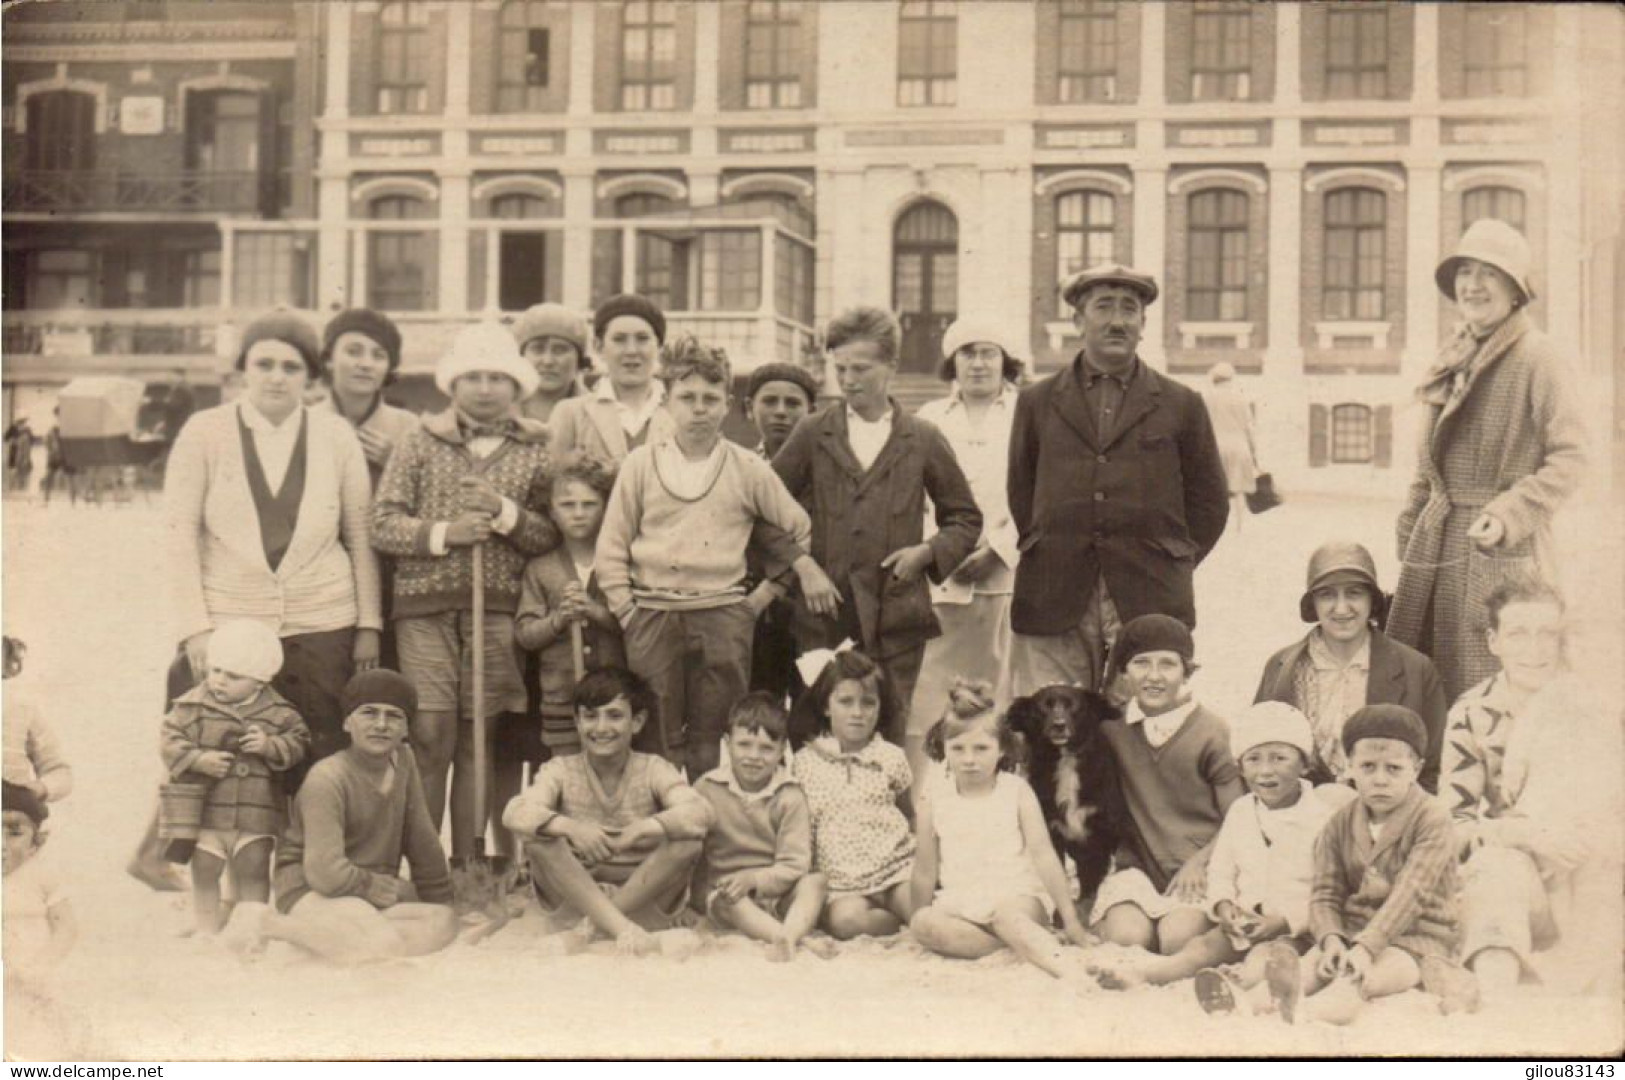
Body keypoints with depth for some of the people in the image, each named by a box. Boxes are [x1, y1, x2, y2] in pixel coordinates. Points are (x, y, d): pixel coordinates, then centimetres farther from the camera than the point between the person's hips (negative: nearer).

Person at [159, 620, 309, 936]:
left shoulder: (277, 712, -1)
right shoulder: (193, 706, -3)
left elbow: (299, 741, 1)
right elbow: (170, 741, -5)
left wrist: (270, 746, -16)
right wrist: (198, 760, -19)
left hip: (256, 811, 0)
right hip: (205, 807, 0)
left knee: (254, 872, 3)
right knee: (204, 872, 6)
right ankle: (205, 928, 20)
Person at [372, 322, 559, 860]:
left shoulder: (538, 451, 12)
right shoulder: (420, 443, 10)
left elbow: (554, 536, 5)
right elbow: (383, 524, 4)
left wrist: (506, 512, -11)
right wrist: (443, 532, -10)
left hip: (498, 612, 1)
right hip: (425, 608, -1)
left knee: (478, 745, 4)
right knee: (429, 740, -8)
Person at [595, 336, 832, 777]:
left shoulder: (748, 469, 6)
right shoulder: (641, 463, 5)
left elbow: (798, 527, 17)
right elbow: (612, 547, 6)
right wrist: (626, 611, 0)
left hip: (723, 614, 0)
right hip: (652, 615, 0)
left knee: (711, 742, 2)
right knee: (656, 742, 1)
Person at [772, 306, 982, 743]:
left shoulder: (923, 439, 8)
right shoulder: (812, 434, 7)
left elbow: (966, 518, 15)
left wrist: (927, 551, -3)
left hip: (895, 617, 0)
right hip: (823, 614, 0)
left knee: (888, 736, 1)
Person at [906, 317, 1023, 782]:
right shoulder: (928, 418, 18)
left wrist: (995, 551, -8)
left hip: (1006, 575, -2)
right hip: (939, 579, 2)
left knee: (997, 698, -5)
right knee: (925, 701, -6)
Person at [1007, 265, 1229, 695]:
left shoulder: (1181, 406, 10)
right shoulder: (1037, 402, 13)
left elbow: (1210, 502, 13)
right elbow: (1019, 494, 17)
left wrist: (1171, 568, 5)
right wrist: (1042, 558, 7)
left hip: (1148, 609, 0)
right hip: (1053, 609, 1)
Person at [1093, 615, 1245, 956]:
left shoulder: (1212, 733, -1)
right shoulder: (1113, 728, 9)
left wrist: (1201, 860, -15)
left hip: (1197, 869, -2)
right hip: (1137, 864, 2)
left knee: (1178, 937, -29)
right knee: (1126, 936, -27)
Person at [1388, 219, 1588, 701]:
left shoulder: (1535, 358, -10)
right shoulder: (1456, 358, 14)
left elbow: (1570, 458, -14)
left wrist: (1509, 515, -21)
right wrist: (1412, 530, 16)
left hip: (1502, 545, -7)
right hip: (1441, 539, 7)